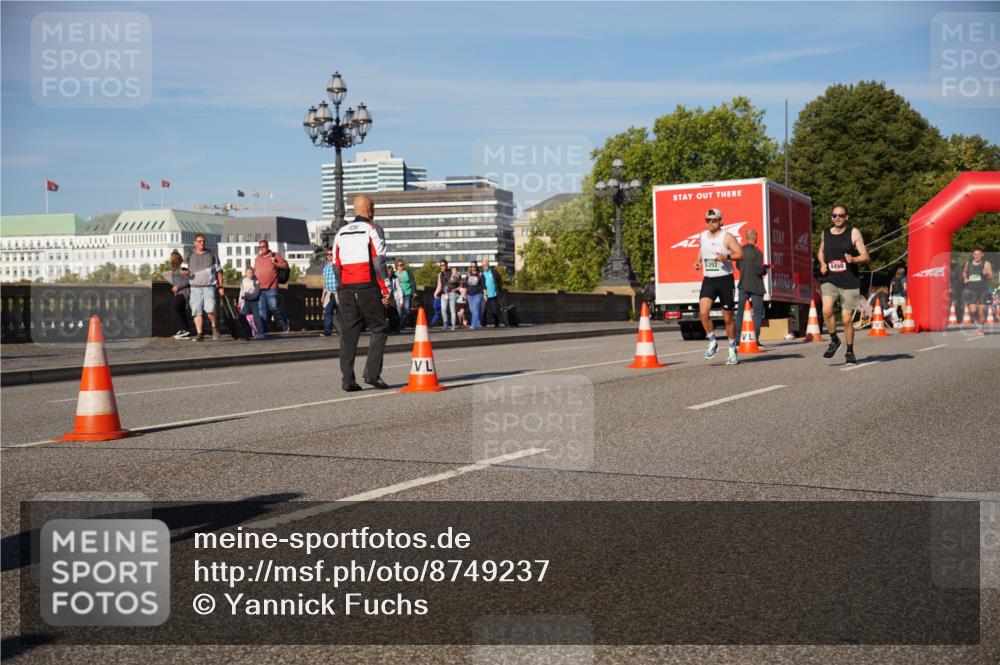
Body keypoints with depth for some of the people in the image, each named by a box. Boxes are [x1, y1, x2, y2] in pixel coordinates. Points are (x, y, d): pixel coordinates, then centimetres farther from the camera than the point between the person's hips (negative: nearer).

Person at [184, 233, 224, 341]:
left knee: (210, 309, -19)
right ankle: (200, 333, 5)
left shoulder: (211, 255, 9)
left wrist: (220, 287, 7)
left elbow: (218, 271, 12)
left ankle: (214, 327, 5)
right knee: (197, 311, -2)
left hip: (209, 287, -2)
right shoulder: (190, 256, 11)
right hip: (195, 287, 2)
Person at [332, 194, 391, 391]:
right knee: (378, 330, 5)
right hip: (368, 287, -5)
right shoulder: (373, 229, -2)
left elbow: (336, 265, 14)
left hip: (346, 288, 5)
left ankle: (347, 380, 2)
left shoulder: (341, 232, 15)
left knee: (348, 334, 5)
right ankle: (372, 373, -6)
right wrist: (386, 290, -8)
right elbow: (379, 262, -10)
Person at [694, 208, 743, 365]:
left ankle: (732, 351, 20)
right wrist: (698, 261, 11)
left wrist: (727, 257, -32)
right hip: (708, 280, 4)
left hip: (725, 279, -4)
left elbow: (740, 254, -14)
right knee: (703, 312, -18)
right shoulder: (702, 236, 9)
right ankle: (712, 343, 1)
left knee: (728, 318, 4)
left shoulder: (727, 237, -7)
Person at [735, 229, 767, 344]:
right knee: (757, 312, 3)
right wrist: (765, 269, 6)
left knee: (740, 311, 8)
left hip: (743, 285, 5)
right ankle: (755, 338, -1)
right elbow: (759, 270, -19)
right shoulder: (757, 252, -15)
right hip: (756, 286, -5)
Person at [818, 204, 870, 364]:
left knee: (847, 319, 1)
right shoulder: (825, 233, 10)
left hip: (849, 282, -2)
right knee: (826, 310, -23)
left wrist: (853, 259, -23)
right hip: (829, 280, 2)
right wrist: (822, 264, 7)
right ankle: (834, 340, 1)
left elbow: (865, 256, -2)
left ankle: (850, 352, 19)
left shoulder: (854, 233, 0)